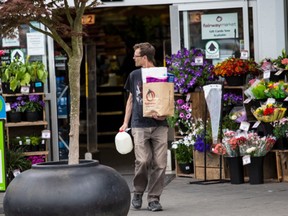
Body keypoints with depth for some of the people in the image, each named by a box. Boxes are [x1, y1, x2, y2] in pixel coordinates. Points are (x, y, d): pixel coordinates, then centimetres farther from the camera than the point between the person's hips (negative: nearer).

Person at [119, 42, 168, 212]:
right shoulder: (135, 75, 12)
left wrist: (164, 113, -10)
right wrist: (125, 123, 13)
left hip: (159, 126, -1)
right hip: (139, 125, 1)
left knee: (159, 163, -4)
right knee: (142, 161, -11)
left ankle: (154, 198, 5)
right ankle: (138, 192, 12)